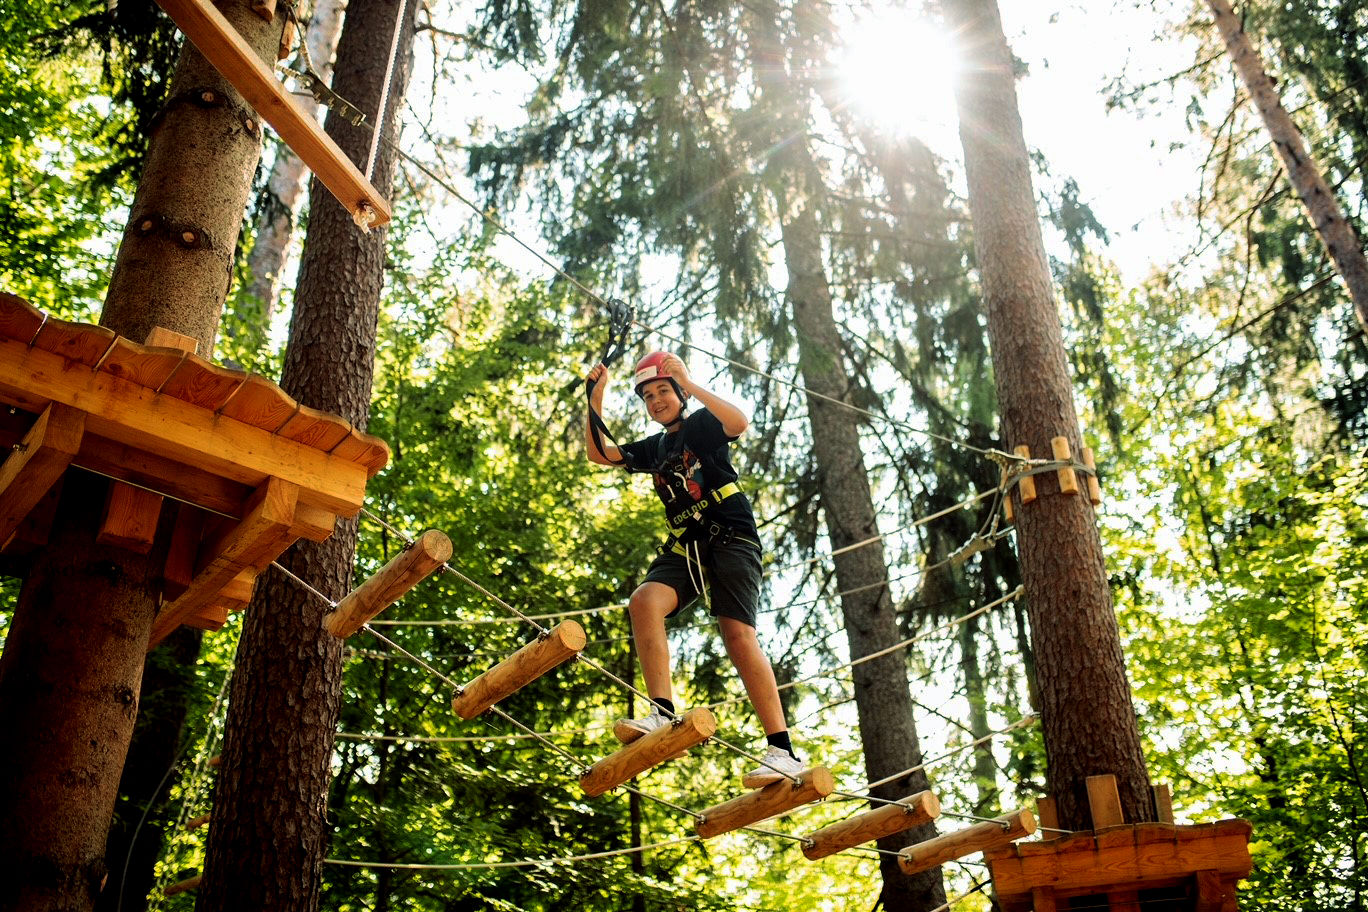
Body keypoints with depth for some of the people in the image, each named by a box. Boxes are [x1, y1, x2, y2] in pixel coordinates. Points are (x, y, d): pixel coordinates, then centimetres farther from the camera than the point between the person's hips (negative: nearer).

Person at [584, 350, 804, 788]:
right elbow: (598, 453, 18)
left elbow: (739, 422, -17)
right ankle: (663, 714, -32)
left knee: (738, 636, -21)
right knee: (643, 601, -24)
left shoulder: (703, 424, 5)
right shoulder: (654, 448, 22)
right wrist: (595, 396, 9)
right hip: (684, 549, 6)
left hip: (731, 539, -6)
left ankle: (783, 751, -22)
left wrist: (689, 383, -20)